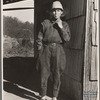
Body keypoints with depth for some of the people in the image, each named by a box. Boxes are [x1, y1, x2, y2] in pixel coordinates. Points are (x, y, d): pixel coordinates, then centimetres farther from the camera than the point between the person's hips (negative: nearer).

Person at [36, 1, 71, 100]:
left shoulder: (65, 25, 8)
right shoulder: (45, 23, 6)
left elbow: (67, 39, -4)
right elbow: (40, 39, 5)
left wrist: (61, 27, -11)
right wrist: (40, 53, -2)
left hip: (58, 51, 0)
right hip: (46, 50, 0)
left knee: (57, 75, 3)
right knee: (44, 74, 2)